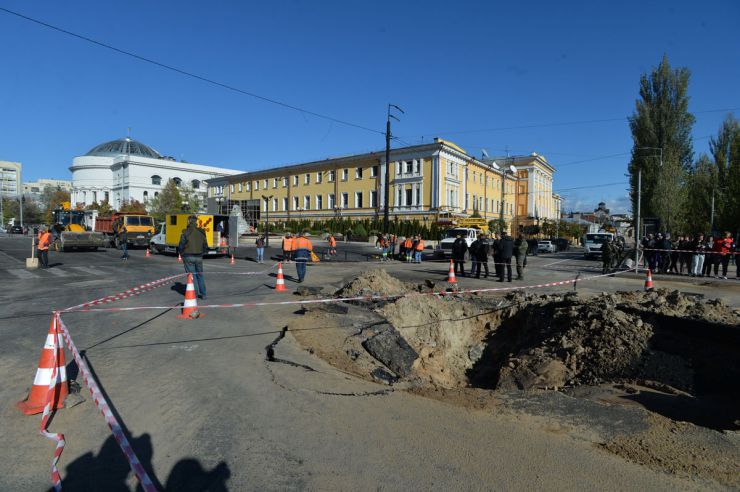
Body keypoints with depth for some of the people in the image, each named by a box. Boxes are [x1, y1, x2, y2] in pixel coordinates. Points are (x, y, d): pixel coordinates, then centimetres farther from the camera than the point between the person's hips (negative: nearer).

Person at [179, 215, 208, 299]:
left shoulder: (186, 232, -10)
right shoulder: (201, 232, 4)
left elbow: (181, 245, -9)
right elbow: (205, 246, 7)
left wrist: (182, 254, 8)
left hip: (188, 257, -4)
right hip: (199, 257, 4)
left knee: (192, 275, 3)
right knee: (200, 275, 16)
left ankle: (195, 294, 3)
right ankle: (203, 294, 17)